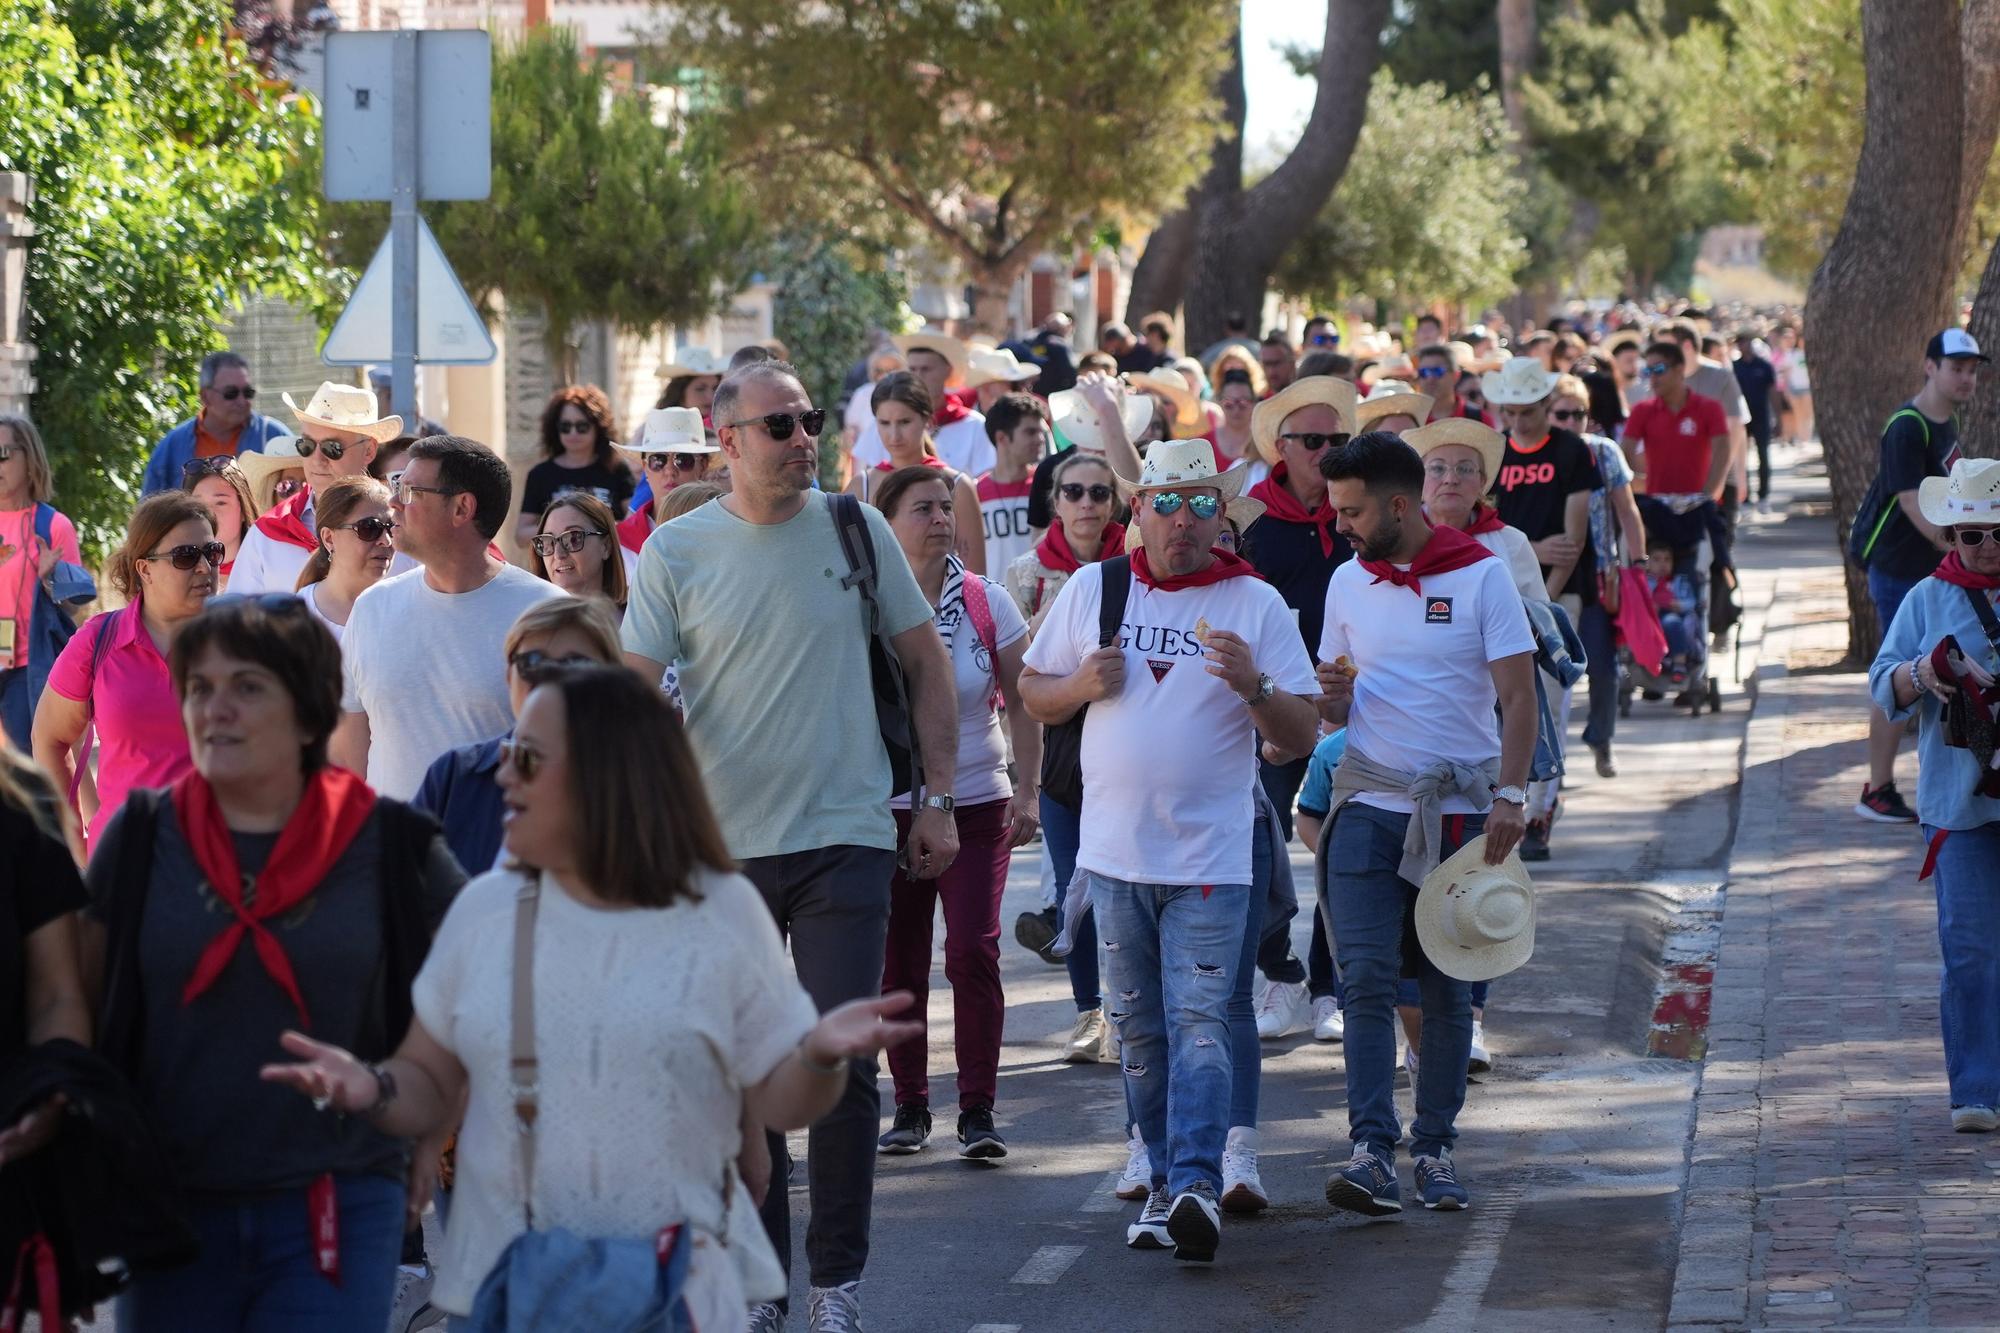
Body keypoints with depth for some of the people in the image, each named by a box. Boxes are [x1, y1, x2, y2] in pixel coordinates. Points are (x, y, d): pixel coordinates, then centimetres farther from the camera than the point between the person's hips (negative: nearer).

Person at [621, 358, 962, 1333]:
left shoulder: (855, 529, 2)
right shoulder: (676, 550, -1)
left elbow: (926, 663, 9)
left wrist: (937, 798, 5)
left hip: (844, 839, -1)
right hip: (723, 846, 1)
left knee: (841, 1057, -6)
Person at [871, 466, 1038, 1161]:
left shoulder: (986, 601, 1)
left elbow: (1022, 701, 6)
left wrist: (1028, 789, 0)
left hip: (977, 802, 0)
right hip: (888, 808, 0)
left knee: (973, 952, -10)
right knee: (898, 962, 3)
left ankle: (978, 1110, -5)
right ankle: (910, 1105, 16)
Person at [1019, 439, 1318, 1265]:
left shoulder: (1256, 604, 1)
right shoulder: (1092, 590, 8)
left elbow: (1301, 735, 0)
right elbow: (1032, 694, 14)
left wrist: (1253, 685, -19)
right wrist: (1081, 686, -7)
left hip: (1209, 857, -3)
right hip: (1115, 853, 3)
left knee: (1200, 1023, -12)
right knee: (1140, 1031, 9)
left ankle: (1197, 1185, -22)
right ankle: (1165, 1180, 17)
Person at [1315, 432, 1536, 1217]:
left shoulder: (1481, 577, -3)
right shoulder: (1347, 584, 9)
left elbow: (1518, 694, -5)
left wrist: (1510, 793, -16)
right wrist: (1332, 698, -6)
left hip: (1460, 809, -2)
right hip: (1369, 805, 2)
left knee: (1448, 989, 5)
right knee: (1368, 978, -10)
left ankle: (1434, 1147, 13)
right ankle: (1371, 1150, -16)